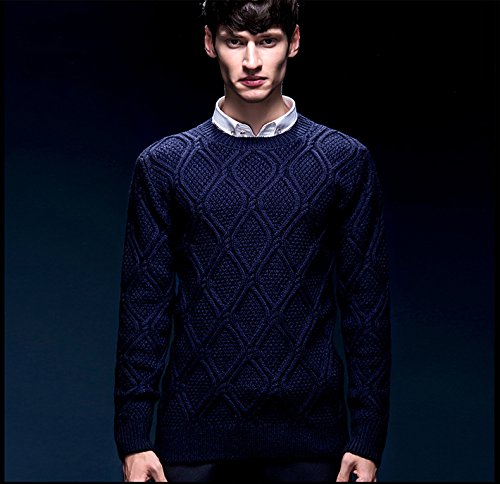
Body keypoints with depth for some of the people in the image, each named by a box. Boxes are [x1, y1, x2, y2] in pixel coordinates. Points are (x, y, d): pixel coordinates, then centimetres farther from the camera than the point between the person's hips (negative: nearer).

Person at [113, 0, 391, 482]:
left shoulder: (345, 160, 1)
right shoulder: (162, 165, 2)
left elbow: (367, 308, 2)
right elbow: (145, 309, 2)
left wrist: (367, 441, -1)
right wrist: (133, 440, -2)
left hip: (308, 439, 0)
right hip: (193, 438, 0)